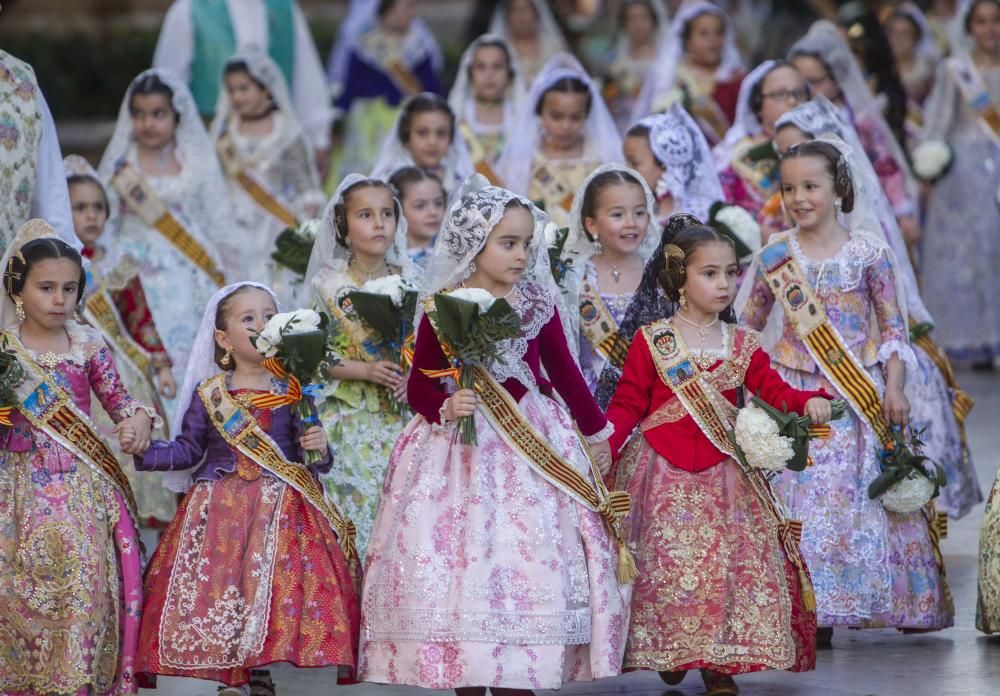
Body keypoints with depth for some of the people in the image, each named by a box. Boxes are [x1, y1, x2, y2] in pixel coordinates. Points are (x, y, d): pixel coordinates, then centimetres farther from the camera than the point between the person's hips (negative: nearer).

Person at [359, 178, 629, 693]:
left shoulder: (536, 302, 2)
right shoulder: (440, 309, -6)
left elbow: (564, 372, 13)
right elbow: (420, 386, -3)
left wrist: (597, 433, 20)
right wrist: (445, 409, -23)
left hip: (535, 444, 2)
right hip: (463, 449, -2)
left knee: (530, 565, -1)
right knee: (462, 561, -2)